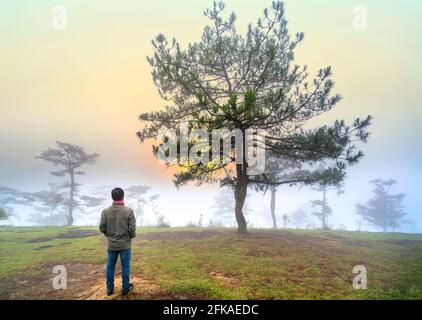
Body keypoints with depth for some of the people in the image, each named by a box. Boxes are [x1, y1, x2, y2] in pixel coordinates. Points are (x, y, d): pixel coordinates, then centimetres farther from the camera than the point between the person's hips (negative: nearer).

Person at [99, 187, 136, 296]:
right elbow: (132, 228, -14)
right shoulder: (129, 211, -15)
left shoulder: (105, 211, -8)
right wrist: (132, 236, 7)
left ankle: (110, 288, 25)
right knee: (125, 266, 10)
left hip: (111, 244, 3)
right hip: (125, 244, -2)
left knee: (110, 266, 15)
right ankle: (125, 288, 20)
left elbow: (102, 227, -2)